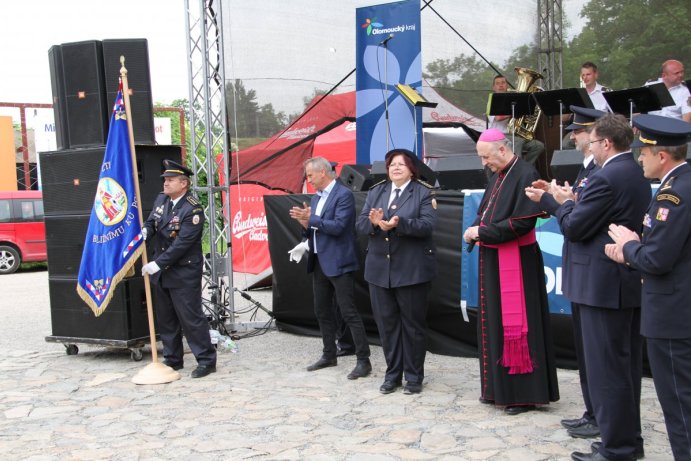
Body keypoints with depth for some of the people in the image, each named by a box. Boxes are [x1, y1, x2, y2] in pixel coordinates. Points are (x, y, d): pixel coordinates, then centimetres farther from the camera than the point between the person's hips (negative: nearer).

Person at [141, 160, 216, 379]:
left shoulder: (193, 209, -18)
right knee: (165, 318, 15)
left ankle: (206, 360, 6)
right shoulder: (161, 200, 7)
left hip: (184, 272, -8)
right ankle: (172, 359, 27)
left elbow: (182, 243, -22)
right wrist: (144, 232, -13)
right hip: (161, 271, 8)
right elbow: (151, 222, 12)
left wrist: (158, 264, -23)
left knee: (191, 317, -4)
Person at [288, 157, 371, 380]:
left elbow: (338, 227, -22)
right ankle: (329, 355, 27)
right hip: (319, 262, 9)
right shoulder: (316, 197, 14)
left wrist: (312, 219, -18)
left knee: (349, 312, -7)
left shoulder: (344, 195, -11)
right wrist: (305, 224, -4)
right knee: (322, 311, 15)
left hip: (338, 263, -9)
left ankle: (363, 361, -1)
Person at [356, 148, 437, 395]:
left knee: (413, 323, 5)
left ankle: (414, 376, 17)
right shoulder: (375, 191, 12)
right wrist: (373, 222, -19)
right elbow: (361, 224, 3)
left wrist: (399, 223, -29)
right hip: (379, 268, 4)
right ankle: (392, 374, 21)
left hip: (412, 269, -4)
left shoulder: (423, 193, -1)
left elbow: (427, 225, -15)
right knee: (386, 322, 8)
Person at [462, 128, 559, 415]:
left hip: (516, 264, -9)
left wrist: (482, 233, -16)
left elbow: (523, 222, -21)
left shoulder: (525, 175, -14)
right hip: (493, 262, 9)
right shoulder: (497, 177, 13)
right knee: (494, 324, 12)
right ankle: (499, 387, 23)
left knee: (516, 325, -3)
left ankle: (524, 393, 7)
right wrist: (476, 231, -3)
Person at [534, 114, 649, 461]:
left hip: (604, 285, -10)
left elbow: (574, 227, -17)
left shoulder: (606, 178, -18)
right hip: (631, 282, 10)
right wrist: (572, 202, 8)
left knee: (606, 368, -1)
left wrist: (565, 203, 1)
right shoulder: (637, 175, 12)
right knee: (627, 365, 17)